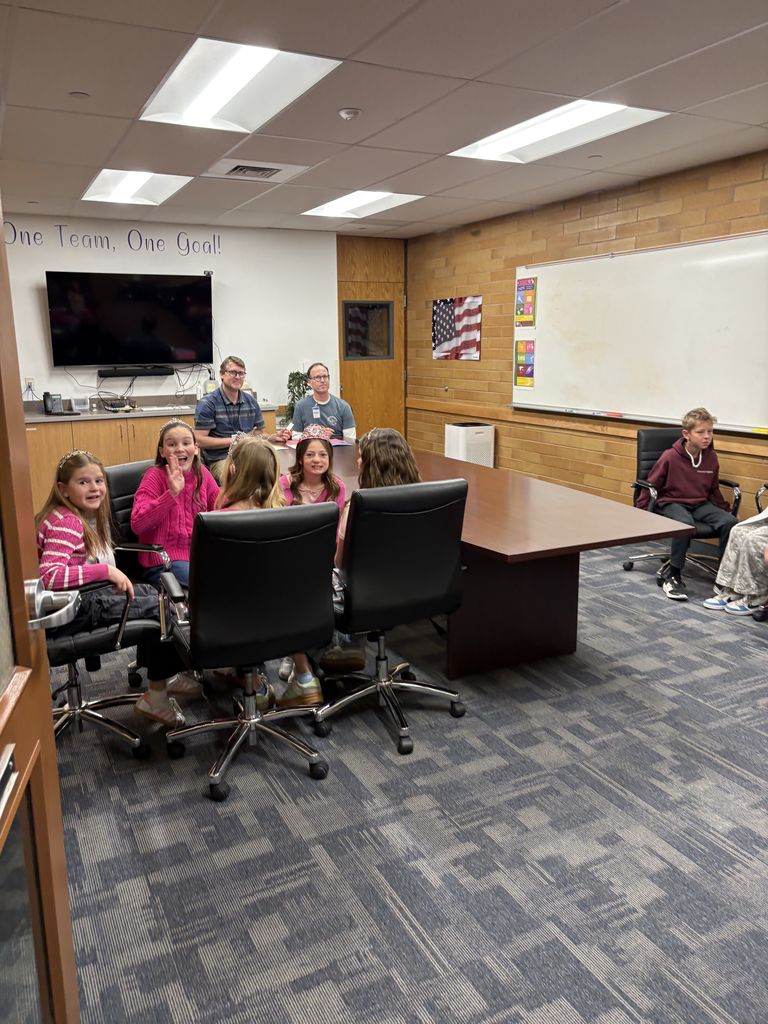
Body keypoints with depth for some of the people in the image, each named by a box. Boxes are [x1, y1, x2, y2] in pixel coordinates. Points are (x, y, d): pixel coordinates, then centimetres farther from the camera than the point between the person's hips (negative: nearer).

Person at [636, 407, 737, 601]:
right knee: (686, 523, -38)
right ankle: (672, 576, -22)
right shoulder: (670, 457, -12)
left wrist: (727, 510, 15)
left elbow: (714, 490, 17)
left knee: (729, 522, -23)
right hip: (672, 503, -5)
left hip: (700, 504, 5)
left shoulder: (711, 457, 2)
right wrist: (641, 511, -4)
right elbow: (651, 484, -2)